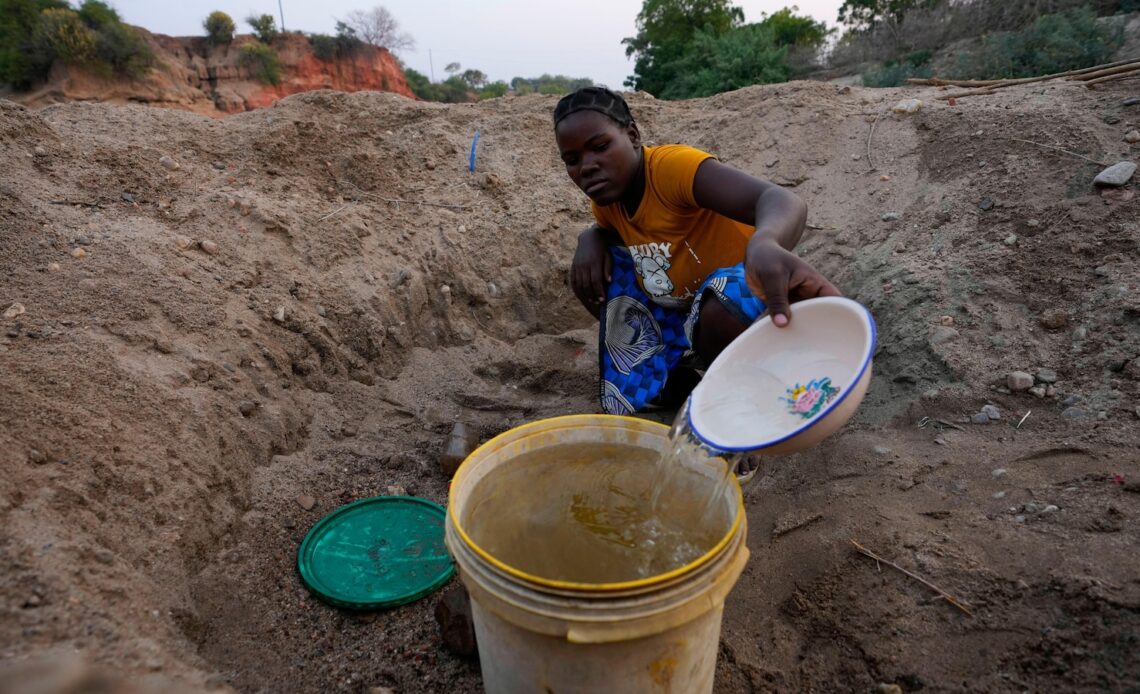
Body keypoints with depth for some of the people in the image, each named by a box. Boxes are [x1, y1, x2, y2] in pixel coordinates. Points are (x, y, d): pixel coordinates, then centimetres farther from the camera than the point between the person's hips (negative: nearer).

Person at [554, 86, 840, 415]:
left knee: (726, 301, -40)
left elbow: (782, 200, -40)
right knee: (592, 269, -4)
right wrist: (590, 239, -4)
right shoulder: (607, 196, -1)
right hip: (680, 316, 7)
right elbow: (607, 229, 23)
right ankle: (671, 377, 7)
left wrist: (765, 244, -66)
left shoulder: (672, 165, -25)